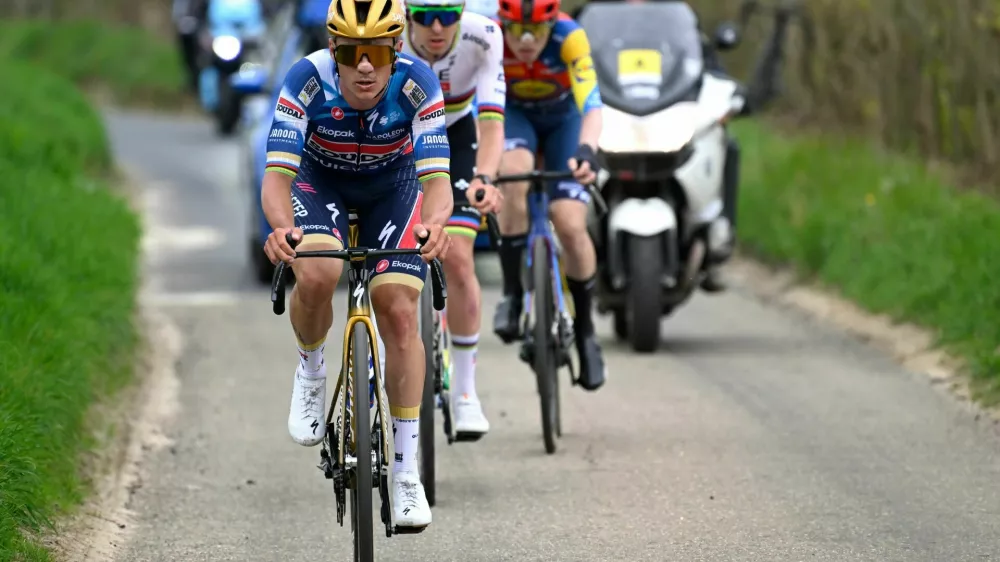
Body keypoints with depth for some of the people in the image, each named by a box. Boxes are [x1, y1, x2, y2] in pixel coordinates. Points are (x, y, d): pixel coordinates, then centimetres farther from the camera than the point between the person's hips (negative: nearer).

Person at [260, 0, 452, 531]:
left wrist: (433, 224, -59)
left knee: (399, 313, -12)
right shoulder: (307, 80, -33)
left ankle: (406, 470, -2)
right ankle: (311, 371, 2)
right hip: (320, 181, -1)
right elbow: (277, 174, -37)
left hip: (393, 184, 1)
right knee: (315, 276, -31)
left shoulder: (416, 83, -32)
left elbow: (436, 178, -36)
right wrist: (281, 227, -59)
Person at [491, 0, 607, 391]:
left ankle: (585, 329, 8)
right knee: (515, 174, -34)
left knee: (571, 227, -15)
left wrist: (586, 150, -64)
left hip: (563, 119, 0)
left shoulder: (570, 39, -35)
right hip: (513, 114, 0)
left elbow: (591, 105, -44)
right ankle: (513, 294, -21)